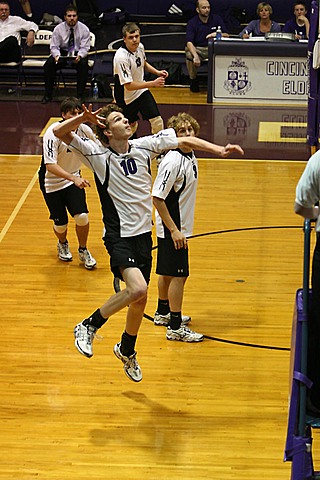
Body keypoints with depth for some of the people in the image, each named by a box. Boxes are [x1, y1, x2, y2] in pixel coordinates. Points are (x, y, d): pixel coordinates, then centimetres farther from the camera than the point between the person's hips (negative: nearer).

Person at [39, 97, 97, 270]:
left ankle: (83, 250, 15)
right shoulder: (53, 133, -27)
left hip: (74, 179, 3)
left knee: (82, 216, -13)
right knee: (61, 223, 2)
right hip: (52, 182, -3)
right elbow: (50, 165, -34)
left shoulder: (83, 130, -12)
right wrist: (74, 178, -44)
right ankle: (62, 244, 39)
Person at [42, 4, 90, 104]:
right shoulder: (58, 29, -7)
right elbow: (54, 46, -6)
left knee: (83, 65, -34)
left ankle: (80, 95, -25)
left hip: (78, 54, -1)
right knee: (49, 64, -25)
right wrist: (56, 55, -30)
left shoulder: (84, 29, -9)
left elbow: (85, 47, -11)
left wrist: (79, 56, -34)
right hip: (62, 53, 1)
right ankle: (48, 95, -15)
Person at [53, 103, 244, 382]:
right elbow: (60, 132, -19)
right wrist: (83, 118, -34)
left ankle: (127, 350, 39)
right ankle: (89, 327, -7)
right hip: (119, 236, -6)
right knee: (138, 288, -27)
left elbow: (184, 141, 9)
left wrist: (218, 150, 3)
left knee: (140, 299, 15)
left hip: (144, 233, 6)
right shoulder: (98, 154, -12)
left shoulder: (144, 146, 0)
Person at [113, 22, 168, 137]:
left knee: (157, 121, -4)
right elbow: (129, 86, -31)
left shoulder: (140, 47, -7)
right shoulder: (121, 57, -31)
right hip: (126, 97, -6)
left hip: (141, 91, 6)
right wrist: (153, 83, -33)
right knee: (132, 125, 11)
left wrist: (158, 72, -1)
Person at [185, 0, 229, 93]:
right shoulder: (192, 22, -7)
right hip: (198, 49, -1)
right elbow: (189, 42, -19)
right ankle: (193, 80, -9)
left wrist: (217, 34, -23)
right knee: (189, 55, -34)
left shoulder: (216, 19, 1)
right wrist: (195, 56, -38)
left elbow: (226, 35, 1)